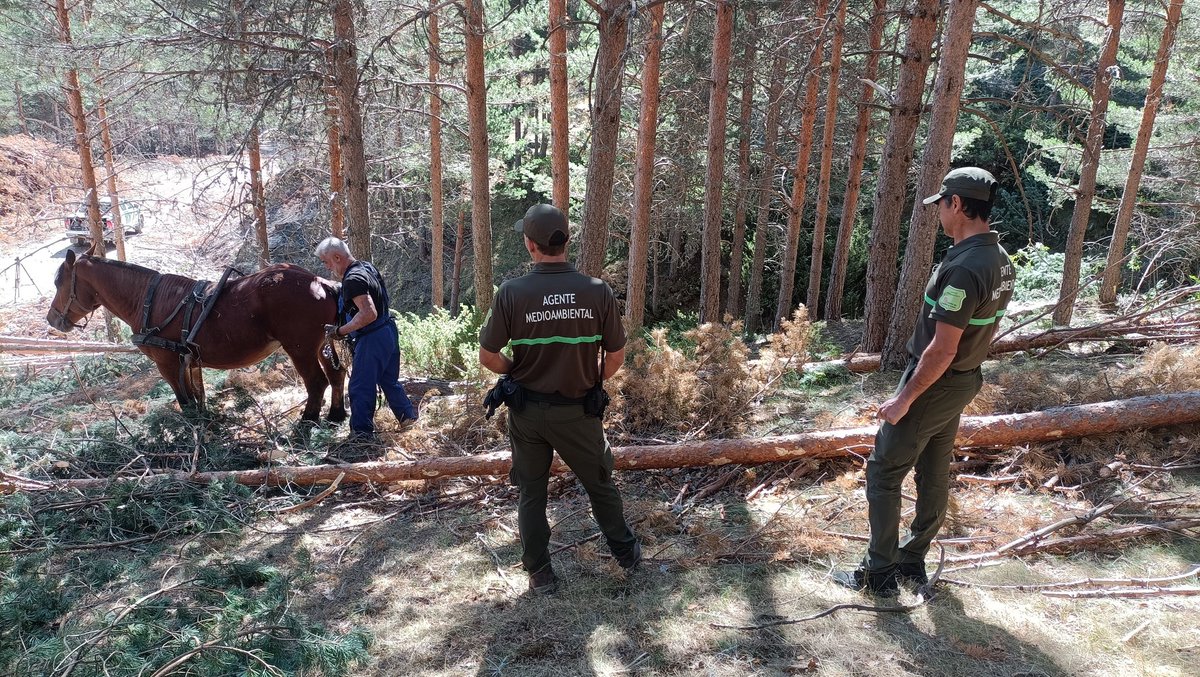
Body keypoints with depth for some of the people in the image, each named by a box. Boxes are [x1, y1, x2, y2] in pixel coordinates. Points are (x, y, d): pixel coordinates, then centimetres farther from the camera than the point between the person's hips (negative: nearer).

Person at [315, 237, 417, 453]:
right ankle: (407, 415, 34)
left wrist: (340, 331, -22)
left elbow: (369, 314, -31)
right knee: (389, 380, 23)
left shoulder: (353, 279, -20)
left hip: (372, 338, -10)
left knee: (360, 387, -1)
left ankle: (362, 432, 5)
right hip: (388, 331, 10)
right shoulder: (367, 267, 10)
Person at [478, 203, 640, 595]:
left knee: (532, 493, 17)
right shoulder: (597, 292, -13)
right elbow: (616, 357, -4)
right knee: (600, 484, 21)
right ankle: (626, 553, 39)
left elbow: (488, 357, -9)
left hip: (527, 411, 0)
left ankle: (540, 575, 27)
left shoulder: (511, 293, -15)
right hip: (578, 410, 0)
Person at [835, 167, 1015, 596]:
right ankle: (912, 561, 29)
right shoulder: (1000, 260, 4)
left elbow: (942, 350, -26)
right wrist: (965, 373, 21)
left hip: (933, 386, -9)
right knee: (934, 475, 16)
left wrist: (904, 399, -19)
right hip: (963, 384, 9)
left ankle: (879, 573, 9)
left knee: (884, 473, 2)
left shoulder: (963, 268, -27)